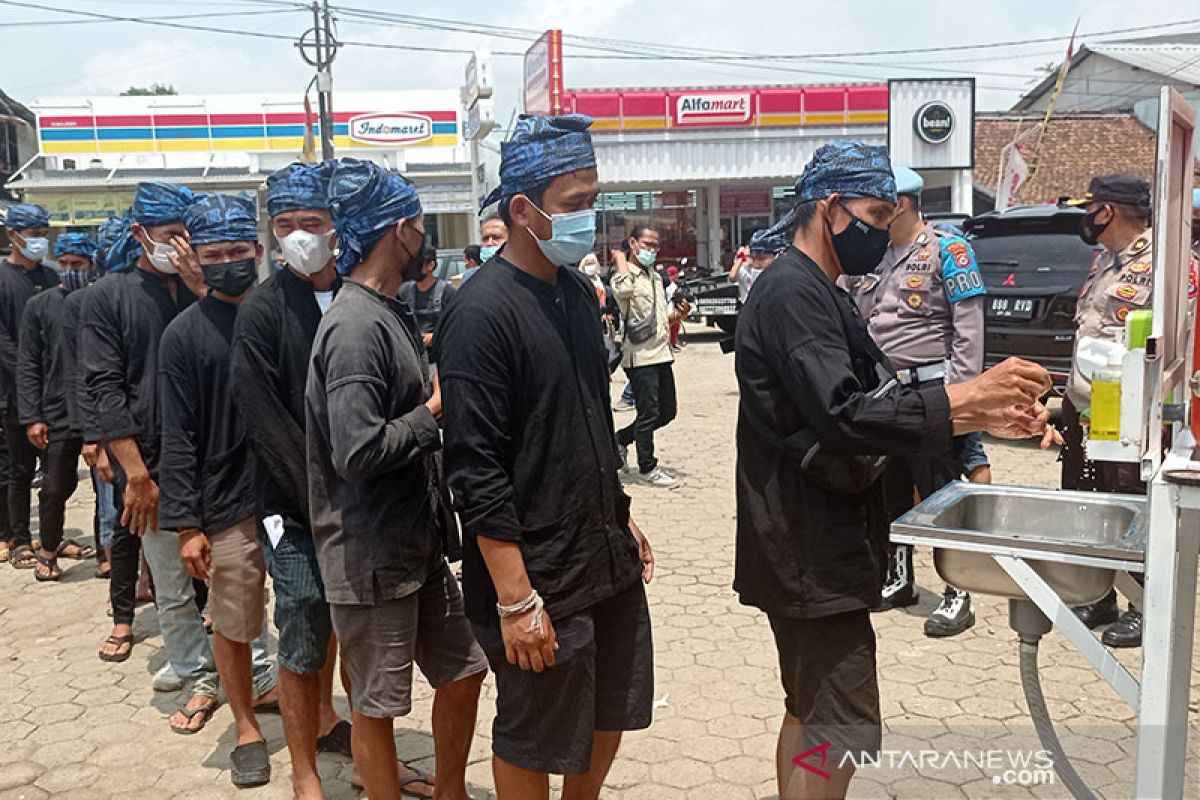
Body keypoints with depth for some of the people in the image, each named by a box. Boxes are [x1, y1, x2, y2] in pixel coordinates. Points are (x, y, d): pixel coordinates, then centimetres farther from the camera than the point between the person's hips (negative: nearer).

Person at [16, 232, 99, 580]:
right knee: (56, 487, 6)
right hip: (58, 414, 0)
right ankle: (48, 550, 26)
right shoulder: (40, 306, 3)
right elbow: (27, 367, 2)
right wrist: (31, 417, -5)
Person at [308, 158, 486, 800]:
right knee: (376, 705, 9)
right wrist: (435, 412, -16)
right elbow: (359, 450, -28)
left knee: (463, 670, 19)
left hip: (418, 544, 10)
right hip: (371, 558, -9)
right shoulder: (357, 325, -21)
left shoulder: (387, 313, 9)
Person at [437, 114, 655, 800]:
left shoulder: (578, 291, 7)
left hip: (609, 559, 8)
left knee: (611, 715, 21)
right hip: (538, 576, -8)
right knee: (532, 742, 10)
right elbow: (477, 471, -21)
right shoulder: (482, 313, -18)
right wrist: (516, 600, -21)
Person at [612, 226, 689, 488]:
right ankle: (647, 468, 15)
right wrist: (620, 257, -18)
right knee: (648, 414, 0)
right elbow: (623, 288, -36)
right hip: (641, 356, -9)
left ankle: (620, 439, 29)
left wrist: (677, 314, 2)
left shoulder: (655, 277, 18)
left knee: (667, 411, 14)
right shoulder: (625, 278, -9)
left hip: (661, 354, 9)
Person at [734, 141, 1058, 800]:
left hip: (816, 547, 11)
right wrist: (970, 398, -27)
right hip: (811, 553, -11)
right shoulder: (793, 292, -16)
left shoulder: (816, 292, 17)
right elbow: (843, 418, -26)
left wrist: (984, 414, 4)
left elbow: (871, 403, 15)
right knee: (841, 735, -6)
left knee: (809, 713, 19)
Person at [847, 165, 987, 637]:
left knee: (941, 494, -1)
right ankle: (899, 579, 30)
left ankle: (957, 594, 9)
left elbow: (969, 328, -11)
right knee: (890, 492, 15)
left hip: (930, 390, -7)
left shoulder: (946, 249, -7)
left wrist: (959, 395, -16)